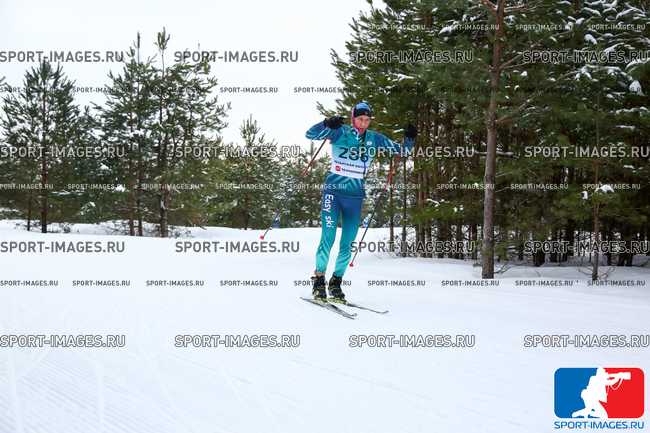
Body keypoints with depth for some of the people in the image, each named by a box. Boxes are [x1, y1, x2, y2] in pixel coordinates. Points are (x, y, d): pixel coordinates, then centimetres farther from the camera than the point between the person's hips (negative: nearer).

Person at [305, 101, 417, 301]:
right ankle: (319, 279, 5)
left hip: (355, 196, 3)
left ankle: (336, 281, 17)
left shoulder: (374, 139, 7)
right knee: (328, 238, -9)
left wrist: (409, 139, -6)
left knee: (347, 244, 4)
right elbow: (310, 134, -12)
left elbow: (401, 150, 15)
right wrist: (328, 124, -30)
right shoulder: (340, 132, -3)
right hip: (333, 191, -3)